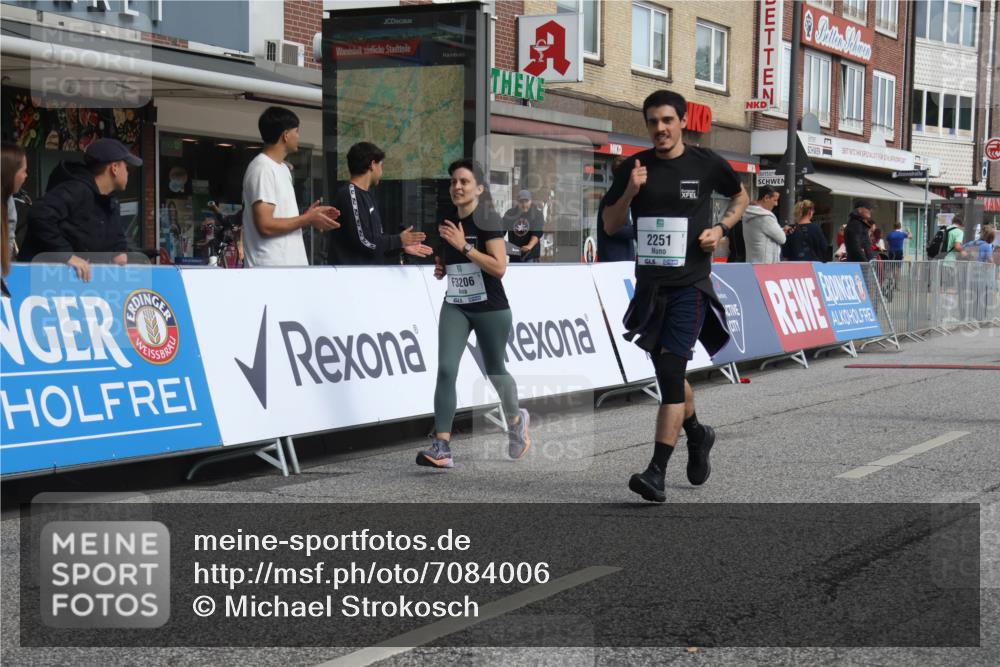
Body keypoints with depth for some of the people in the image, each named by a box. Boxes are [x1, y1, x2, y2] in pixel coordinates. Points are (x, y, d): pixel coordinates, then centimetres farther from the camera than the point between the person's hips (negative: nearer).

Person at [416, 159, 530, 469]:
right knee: (446, 368, -14)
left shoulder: (488, 220, -13)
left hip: (490, 309, -4)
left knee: (494, 370, 12)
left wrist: (463, 246, -26)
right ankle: (442, 447, -18)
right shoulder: (446, 219, 5)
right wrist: (441, 267, 4)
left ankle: (516, 420, 43)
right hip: (454, 306, 4)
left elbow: (499, 267, -22)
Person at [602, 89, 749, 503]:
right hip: (649, 285, 4)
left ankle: (657, 472, -18)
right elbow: (610, 226, 5)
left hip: (690, 285, -4)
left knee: (671, 369, -16)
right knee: (667, 373, 16)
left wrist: (722, 228, -1)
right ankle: (697, 435, 44)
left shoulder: (706, 165, -1)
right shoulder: (634, 168, 4)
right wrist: (631, 192, -11)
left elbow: (741, 196, 17)